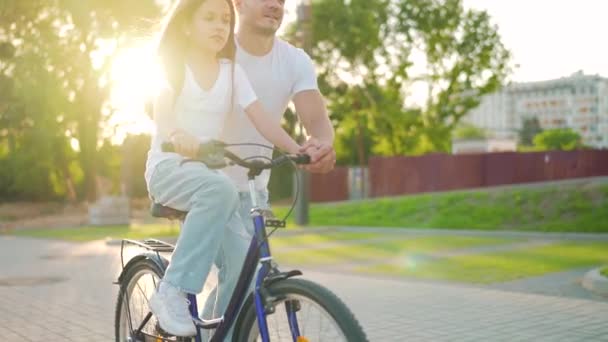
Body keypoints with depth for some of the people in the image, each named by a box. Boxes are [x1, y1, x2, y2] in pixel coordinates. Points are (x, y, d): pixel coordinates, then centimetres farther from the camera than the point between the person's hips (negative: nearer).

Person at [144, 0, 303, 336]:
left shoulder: (232, 71, 5)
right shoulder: (173, 66, -5)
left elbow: (260, 117, -4)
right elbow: (162, 109, -23)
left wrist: (296, 150, -20)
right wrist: (176, 135, -45)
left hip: (207, 170, 5)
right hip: (168, 167, -4)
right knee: (222, 190, -37)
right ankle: (172, 291, -29)